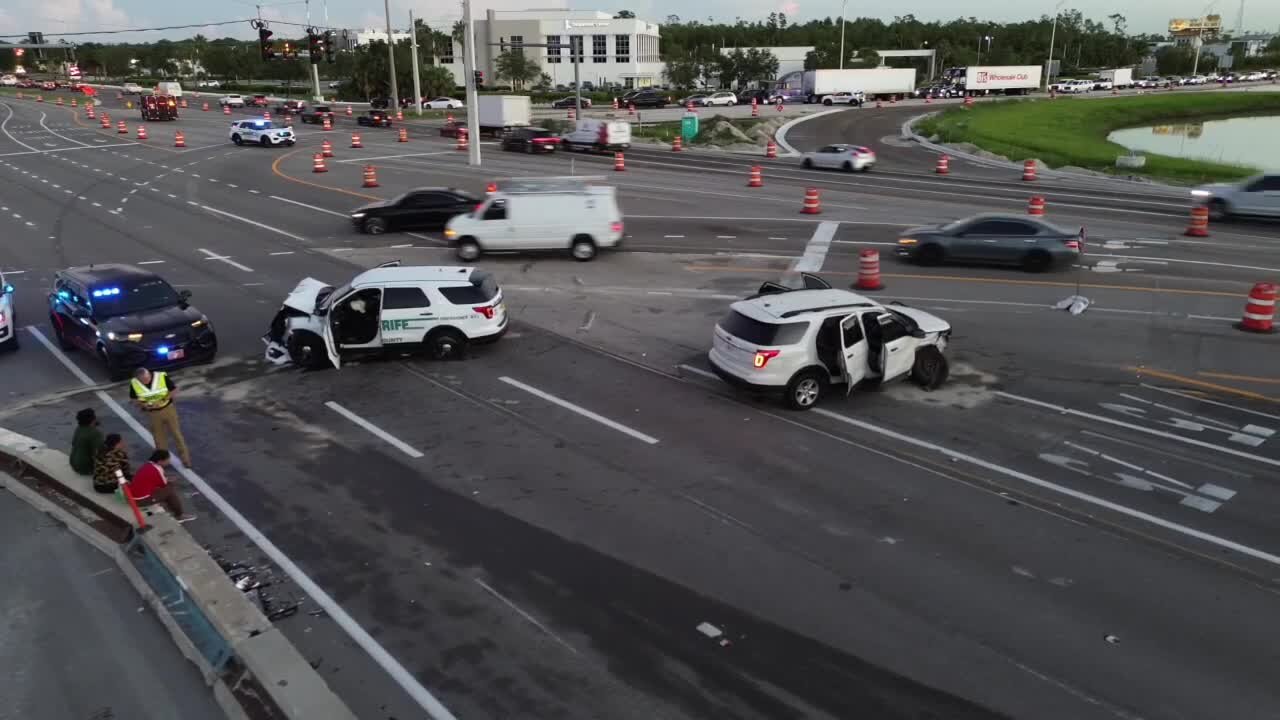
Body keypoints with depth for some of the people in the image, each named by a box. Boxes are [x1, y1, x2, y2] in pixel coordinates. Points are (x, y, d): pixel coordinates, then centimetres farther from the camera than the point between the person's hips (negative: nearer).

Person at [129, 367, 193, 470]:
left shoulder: (162, 376, -21)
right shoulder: (134, 384, -15)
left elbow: (174, 389, -9)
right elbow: (133, 398, 0)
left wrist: (162, 401, -21)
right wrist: (143, 404, -20)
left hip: (168, 409, -2)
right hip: (152, 413, 2)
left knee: (176, 433, 7)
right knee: (159, 438, 15)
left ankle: (185, 458, 19)